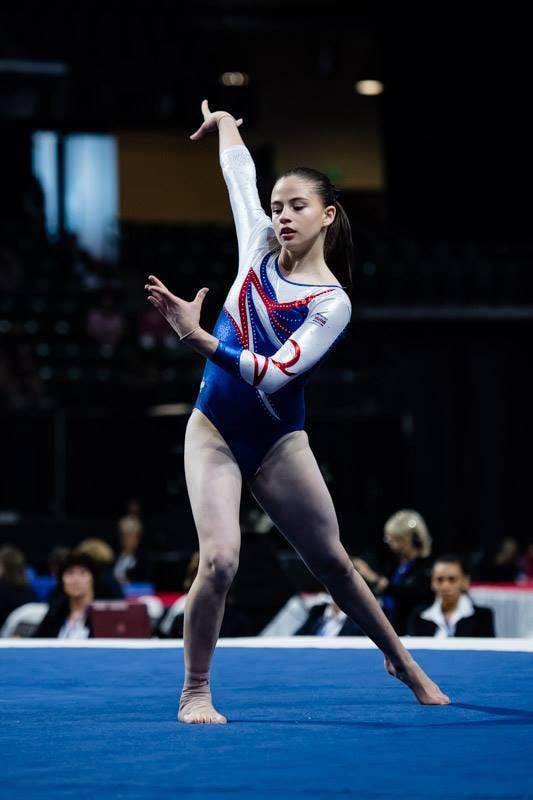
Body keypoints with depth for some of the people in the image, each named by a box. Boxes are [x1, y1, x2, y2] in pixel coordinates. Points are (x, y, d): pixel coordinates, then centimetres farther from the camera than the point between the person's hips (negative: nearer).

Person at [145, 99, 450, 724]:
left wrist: (198, 338, -30)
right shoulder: (260, 246, 1)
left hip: (278, 442, -1)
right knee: (220, 560, -19)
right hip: (215, 432, 1)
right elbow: (240, 171, 14)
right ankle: (195, 692, -6)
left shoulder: (333, 304, -11)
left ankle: (402, 662, 31)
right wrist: (223, 121, 32)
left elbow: (275, 373, -22)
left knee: (333, 562, 9)